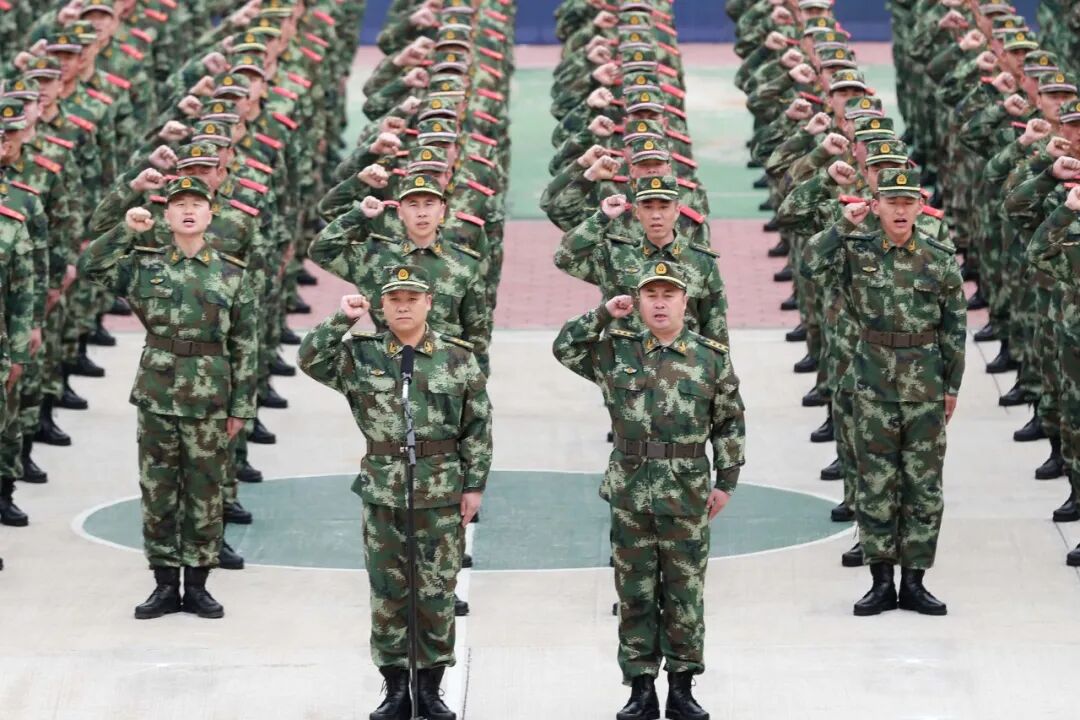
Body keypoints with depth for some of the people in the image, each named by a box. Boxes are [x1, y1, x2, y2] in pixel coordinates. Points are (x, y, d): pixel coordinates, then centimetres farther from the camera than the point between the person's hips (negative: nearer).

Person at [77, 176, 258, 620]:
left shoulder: (233, 274, 2)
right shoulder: (145, 263, 5)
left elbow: (245, 345, 3)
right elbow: (90, 267, -2)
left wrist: (241, 405, 0)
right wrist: (127, 230, -11)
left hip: (209, 398, -1)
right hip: (156, 392, 1)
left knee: (205, 492, 4)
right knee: (157, 489, 5)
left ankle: (196, 584, 14)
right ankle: (165, 584, 14)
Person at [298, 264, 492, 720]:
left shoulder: (458, 358, -1)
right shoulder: (360, 354, 1)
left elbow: (477, 428, 1)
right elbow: (310, 360, -11)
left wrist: (475, 485, -2)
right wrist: (342, 321, -17)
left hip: (442, 495, -1)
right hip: (383, 494, 1)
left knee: (437, 593, 5)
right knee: (387, 593, 6)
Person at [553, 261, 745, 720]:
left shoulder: (712, 357, 2)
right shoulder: (616, 350, 4)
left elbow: (729, 424, 6)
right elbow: (565, 349, 4)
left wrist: (726, 482, 3)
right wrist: (603, 315, -5)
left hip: (688, 494, -1)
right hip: (630, 492, 1)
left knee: (685, 595, 5)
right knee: (635, 595, 5)